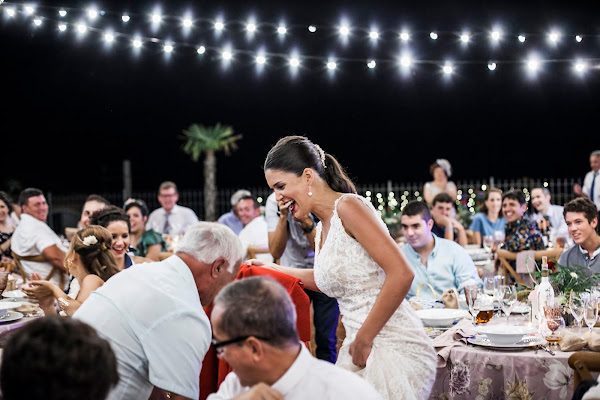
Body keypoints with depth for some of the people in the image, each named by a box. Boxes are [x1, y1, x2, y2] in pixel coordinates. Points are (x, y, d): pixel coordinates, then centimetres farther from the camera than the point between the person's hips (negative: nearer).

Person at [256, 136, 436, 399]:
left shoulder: (348, 205, -13)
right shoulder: (322, 227, 13)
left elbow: (401, 274, -21)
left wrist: (363, 340, -16)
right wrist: (274, 269, 24)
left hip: (394, 350, -8)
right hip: (362, 350, 8)